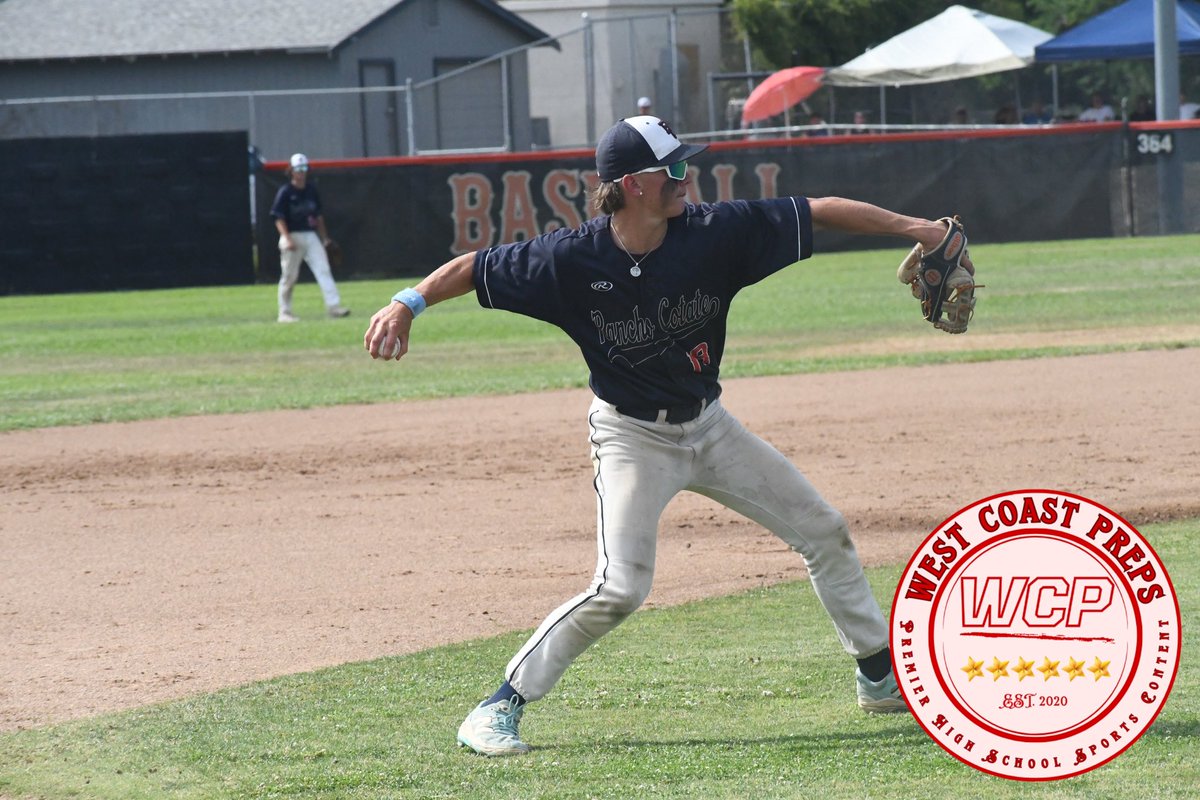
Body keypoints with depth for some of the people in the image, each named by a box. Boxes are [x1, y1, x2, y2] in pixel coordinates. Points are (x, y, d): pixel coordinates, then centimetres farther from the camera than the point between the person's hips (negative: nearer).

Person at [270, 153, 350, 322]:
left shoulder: (311, 190, 10)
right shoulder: (285, 192, -7)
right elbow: (279, 218, -11)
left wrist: (324, 238, 16)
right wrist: (287, 239, -22)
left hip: (311, 236, 5)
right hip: (293, 237, -5)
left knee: (323, 270, -8)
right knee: (289, 276, 2)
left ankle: (333, 305, -14)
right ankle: (284, 313, 12)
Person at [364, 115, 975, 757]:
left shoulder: (712, 233, -16)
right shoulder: (573, 259, -22)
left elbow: (818, 213, -10)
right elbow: (476, 268, -13)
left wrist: (906, 226, -13)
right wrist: (407, 304, -27)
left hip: (709, 427, 5)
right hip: (632, 438, -5)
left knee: (823, 532, 11)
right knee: (620, 589, -23)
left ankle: (880, 677, 31)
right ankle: (499, 709, -12)